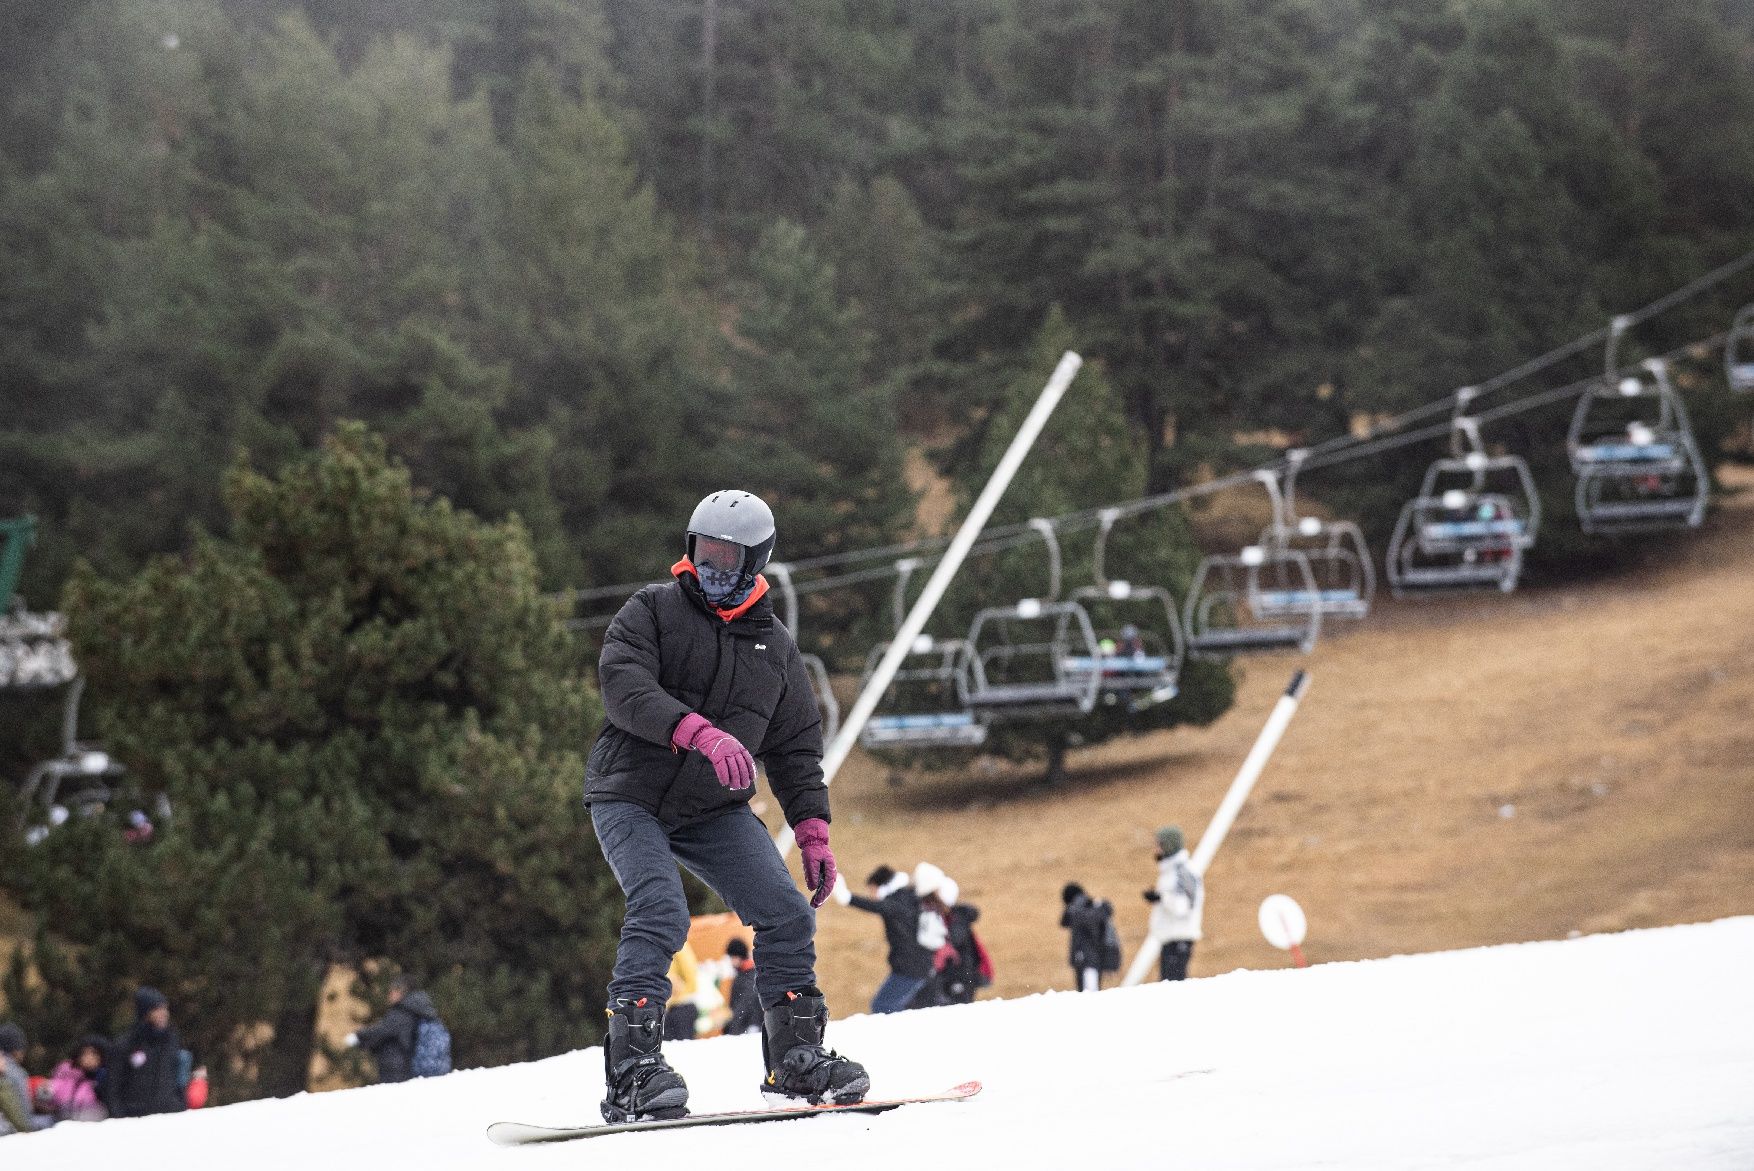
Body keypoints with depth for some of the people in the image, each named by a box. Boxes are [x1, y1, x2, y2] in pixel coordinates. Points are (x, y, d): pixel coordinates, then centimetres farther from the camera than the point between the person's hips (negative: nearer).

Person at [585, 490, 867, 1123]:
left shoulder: (777, 647, 10)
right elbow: (623, 685, -20)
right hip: (631, 799, -5)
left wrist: (812, 829, 1)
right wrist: (700, 732, -34)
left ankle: (796, 1059, 6)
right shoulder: (652, 611, -3)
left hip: (716, 810, 5)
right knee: (660, 912, -26)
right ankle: (632, 1072, -28)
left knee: (788, 915, -7)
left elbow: (796, 750, 14)